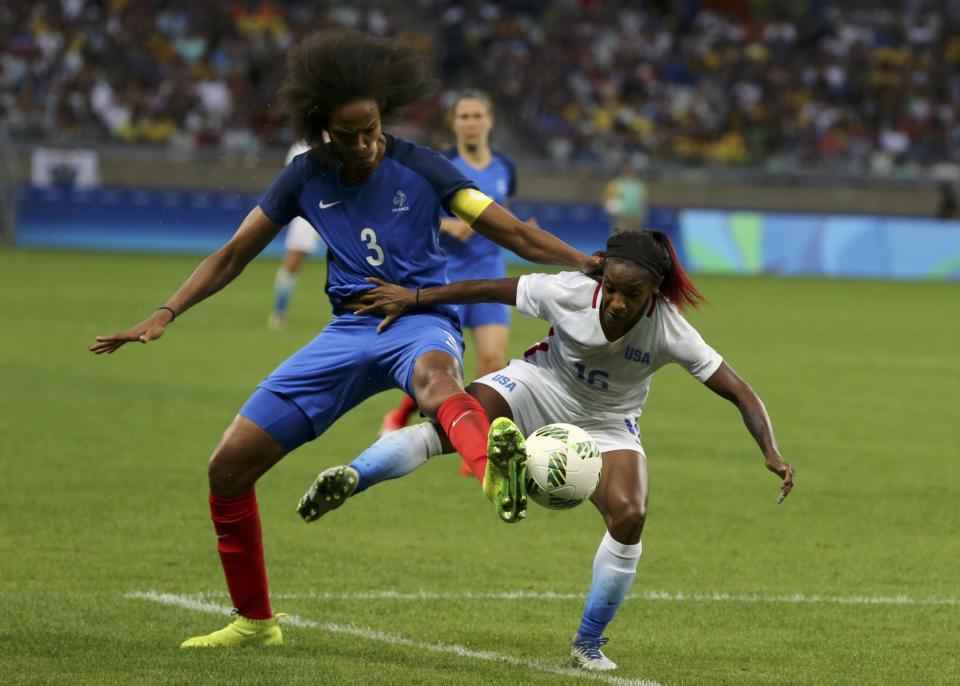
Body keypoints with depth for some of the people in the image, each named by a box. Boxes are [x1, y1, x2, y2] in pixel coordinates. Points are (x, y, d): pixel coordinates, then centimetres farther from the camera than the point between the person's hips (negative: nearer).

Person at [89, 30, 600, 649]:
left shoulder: (421, 169, -5)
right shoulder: (307, 178, 4)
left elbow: (514, 234, -5)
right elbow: (233, 256, 13)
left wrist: (586, 263, -19)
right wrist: (166, 314, 2)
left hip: (420, 319, -4)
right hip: (349, 332, 4)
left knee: (433, 374, -44)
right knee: (229, 467, -3)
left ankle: (496, 470, -79)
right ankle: (255, 622, 17)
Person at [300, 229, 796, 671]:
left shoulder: (669, 330, -29)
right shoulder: (570, 293, -29)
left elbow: (739, 394, -25)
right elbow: (490, 289, -17)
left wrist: (771, 453, -37)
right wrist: (413, 298, -17)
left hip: (607, 424, 1)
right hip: (540, 387, 0)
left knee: (629, 517, -20)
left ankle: (587, 645, -3)